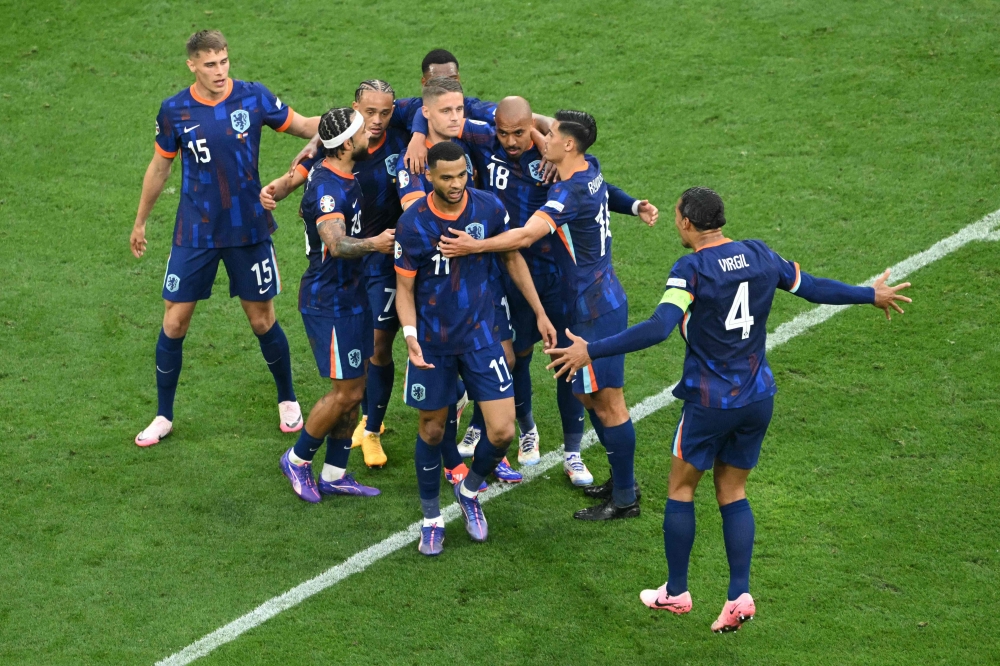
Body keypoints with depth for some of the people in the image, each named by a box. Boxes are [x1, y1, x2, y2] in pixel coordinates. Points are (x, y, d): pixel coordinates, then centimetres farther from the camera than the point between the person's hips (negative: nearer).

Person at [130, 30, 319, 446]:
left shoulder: (253, 97, -8)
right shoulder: (174, 111, -6)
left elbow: (304, 127, 3)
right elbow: (159, 167, 8)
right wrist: (140, 221, 16)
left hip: (249, 229, 0)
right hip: (195, 234, 1)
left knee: (262, 318, 7)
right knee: (174, 321, 1)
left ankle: (287, 401, 30)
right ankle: (163, 416, 17)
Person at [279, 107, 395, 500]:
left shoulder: (345, 179, 7)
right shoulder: (326, 187, -23)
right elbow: (337, 244, -39)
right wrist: (372, 243, -57)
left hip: (350, 294, 10)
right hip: (329, 301, -10)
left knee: (356, 388, 12)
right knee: (345, 391, -5)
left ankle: (334, 475, 21)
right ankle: (298, 460, 15)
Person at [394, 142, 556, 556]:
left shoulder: (489, 208, -9)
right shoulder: (412, 225, -15)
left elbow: (513, 259, 7)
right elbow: (404, 288, -6)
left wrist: (540, 313, 9)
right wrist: (410, 336, -23)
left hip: (480, 335, 1)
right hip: (432, 341, -1)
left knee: (502, 431, -6)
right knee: (432, 429, 9)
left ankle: (470, 490, 25)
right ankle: (431, 518, 30)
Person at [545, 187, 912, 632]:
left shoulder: (691, 270, -16)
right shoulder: (760, 256, 2)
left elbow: (658, 329, -28)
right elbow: (813, 288, 12)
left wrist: (592, 351, -26)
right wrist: (873, 295, 28)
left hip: (710, 402, -6)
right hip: (758, 397, 6)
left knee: (681, 488, 12)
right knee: (732, 492, 15)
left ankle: (675, 592, 19)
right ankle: (739, 596, 7)